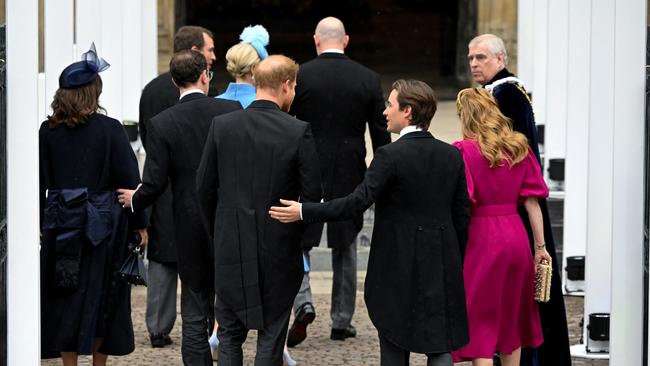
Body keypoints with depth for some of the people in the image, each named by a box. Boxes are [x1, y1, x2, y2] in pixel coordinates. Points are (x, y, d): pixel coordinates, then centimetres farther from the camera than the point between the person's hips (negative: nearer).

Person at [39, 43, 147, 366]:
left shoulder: (47, 131, -1)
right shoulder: (109, 129, -9)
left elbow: (38, 182, 4)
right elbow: (129, 179, -8)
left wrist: (39, 224, 13)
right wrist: (139, 224, 0)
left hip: (59, 224, 2)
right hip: (101, 226, -2)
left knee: (64, 300, 7)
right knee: (101, 297, 10)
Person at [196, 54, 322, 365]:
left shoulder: (222, 125, -4)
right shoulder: (298, 132, -12)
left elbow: (204, 186, 2)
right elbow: (313, 193, -8)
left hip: (230, 244, 2)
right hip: (279, 246, -2)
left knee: (229, 335, 12)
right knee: (272, 334, 7)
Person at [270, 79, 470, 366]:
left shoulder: (390, 155, -13)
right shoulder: (452, 155, 4)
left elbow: (358, 202, -17)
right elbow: (462, 215, 7)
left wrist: (304, 212, -11)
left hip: (398, 267, -4)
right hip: (442, 267, 4)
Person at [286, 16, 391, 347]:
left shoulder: (299, 76, -7)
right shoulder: (369, 80, -2)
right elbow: (381, 135, 1)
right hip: (350, 177, 2)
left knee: (298, 243, 9)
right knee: (345, 249, 13)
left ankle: (303, 305, -13)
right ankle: (342, 322, 17)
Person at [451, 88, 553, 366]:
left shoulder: (463, 151, -11)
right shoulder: (520, 148, 4)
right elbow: (532, 201, 5)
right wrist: (540, 246, 10)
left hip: (480, 239, -5)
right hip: (516, 238, 5)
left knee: (479, 321, 1)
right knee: (511, 319, 18)